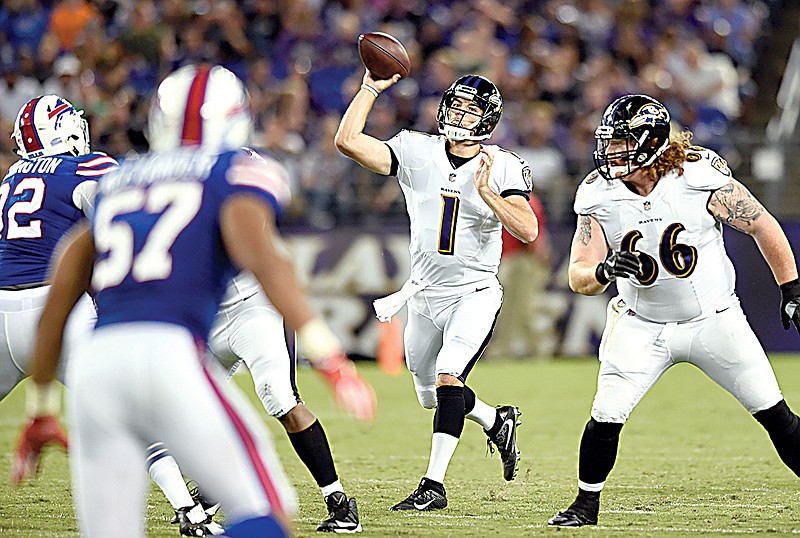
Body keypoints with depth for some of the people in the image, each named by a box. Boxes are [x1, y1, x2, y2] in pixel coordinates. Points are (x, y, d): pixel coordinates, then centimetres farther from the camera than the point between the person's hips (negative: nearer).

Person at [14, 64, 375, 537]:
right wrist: (331, 358, -15)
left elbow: (55, 307, 25)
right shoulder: (236, 173, 11)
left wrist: (41, 413, 33)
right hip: (168, 353, -5)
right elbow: (262, 258, -9)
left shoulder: (114, 184, 26)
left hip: (94, 364, 5)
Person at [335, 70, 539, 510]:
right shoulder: (416, 152, -4)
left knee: (448, 378, -24)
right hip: (425, 295, 5)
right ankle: (497, 422, 43)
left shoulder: (502, 169, -9)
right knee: (432, 395, 15)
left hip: (474, 293, -5)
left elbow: (527, 230, -22)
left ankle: (434, 485, -21)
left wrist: (486, 193, -30)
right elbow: (347, 141, -14)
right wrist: (371, 88, -14)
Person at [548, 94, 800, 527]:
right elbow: (578, 276, -9)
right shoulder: (599, 197, -10)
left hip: (714, 320, -1)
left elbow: (763, 226, -7)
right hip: (642, 326, 1)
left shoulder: (699, 178, -18)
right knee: (606, 416, -9)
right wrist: (603, 271, -32)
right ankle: (586, 504, 11)